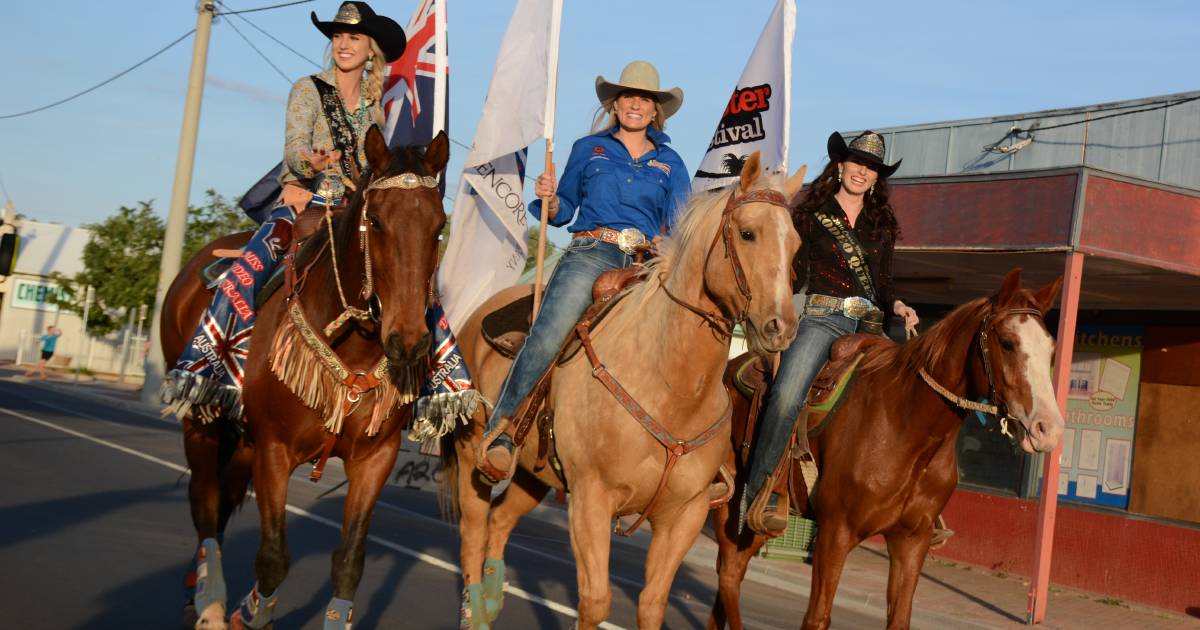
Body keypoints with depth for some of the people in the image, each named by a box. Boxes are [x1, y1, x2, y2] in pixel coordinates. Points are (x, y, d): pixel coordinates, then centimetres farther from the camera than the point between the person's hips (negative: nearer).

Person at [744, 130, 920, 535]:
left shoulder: (881, 225, 20)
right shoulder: (811, 215, 10)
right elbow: (795, 277, 9)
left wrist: (897, 307, 2)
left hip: (869, 324, 4)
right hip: (822, 317, -4)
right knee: (786, 395, -27)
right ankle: (758, 496, -26)